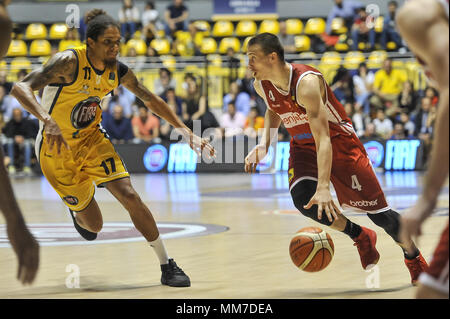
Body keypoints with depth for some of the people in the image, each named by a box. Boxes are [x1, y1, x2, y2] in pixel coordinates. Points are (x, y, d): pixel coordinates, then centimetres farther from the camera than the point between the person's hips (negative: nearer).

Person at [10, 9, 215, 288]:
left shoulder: (119, 71, -7)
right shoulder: (69, 62, -26)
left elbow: (151, 100, 10)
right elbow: (21, 88, -36)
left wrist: (186, 131, 3)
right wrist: (48, 120, -51)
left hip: (92, 139, 4)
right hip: (57, 148, -4)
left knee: (130, 195, -14)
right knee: (94, 224, 1)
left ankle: (167, 266, -5)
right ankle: (77, 214, 41)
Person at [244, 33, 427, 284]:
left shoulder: (306, 83, -32)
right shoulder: (262, 85, -10)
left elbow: (323, 139, -37)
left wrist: (323, 187, -46)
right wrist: (264, 145, -3)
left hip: (339, 142, -6)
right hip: (303, 146, 6)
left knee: (378, 211, -3)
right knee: (302, 199, -23)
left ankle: (415, 259, 22)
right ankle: (360, 237, 1)